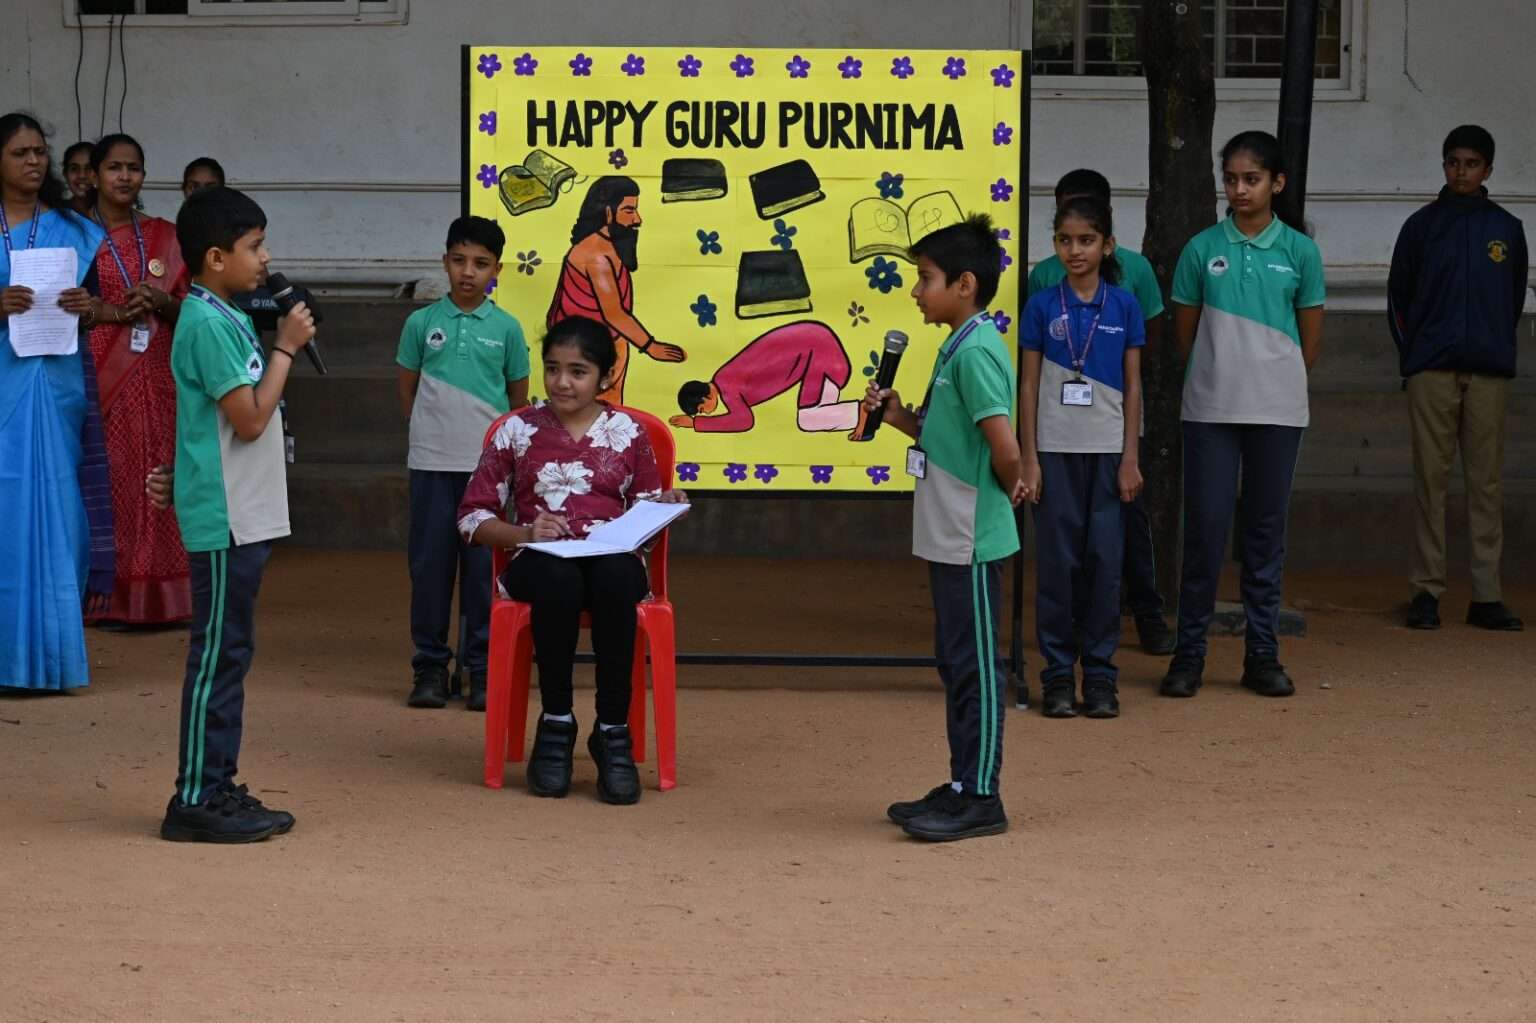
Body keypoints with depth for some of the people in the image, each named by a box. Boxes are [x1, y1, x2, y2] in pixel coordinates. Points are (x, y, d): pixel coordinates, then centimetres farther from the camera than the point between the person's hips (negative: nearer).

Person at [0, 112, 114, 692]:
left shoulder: (72, 231, 10)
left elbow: (93, 309, 15)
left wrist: (85, 309, -7)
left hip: (58, 381, 2)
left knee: (56, 507, 1)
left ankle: (50, 651, 7)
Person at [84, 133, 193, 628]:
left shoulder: (164, 237, 12)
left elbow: (189, 310, 14)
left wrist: (163, 304, -7)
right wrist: (113, 312, -14)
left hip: (156, 377, 3)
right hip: (100, 377, -3)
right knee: (108, 480, -6)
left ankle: (159, 595, 5)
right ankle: (111, 598, -1)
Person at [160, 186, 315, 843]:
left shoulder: (225, 319, 14)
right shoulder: (208, 324, -16)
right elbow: (249, 419, -17)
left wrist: (282, 344, 8)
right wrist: (286, 347, -11)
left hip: (243, 515, 10)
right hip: (224, 517, -10)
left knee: (228, 652, 12)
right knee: (217, 653, -6)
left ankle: (217, 789, 18)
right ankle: (196, 801, -1)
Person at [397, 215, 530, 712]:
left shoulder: (506, 329, 2)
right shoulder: (422, 323, 2)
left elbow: (519, 399, 10)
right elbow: (408, 391, 11)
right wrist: (432, 430, 9)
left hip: (486, 463, 0)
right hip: (432, 463, 0)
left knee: (483, 567, 2)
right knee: (430, 563, 4)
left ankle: (482, 668, 9)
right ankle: (429, 666, 13)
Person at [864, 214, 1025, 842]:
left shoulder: (976, 352, -18)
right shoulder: (959, 348, 12)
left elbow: (1004, 446, -25)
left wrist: (1009, 487, -6)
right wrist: (896, 414, 5)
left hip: (972, 540, -10)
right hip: (950, 536, 10)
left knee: (975, 665, -3)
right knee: (958, 663, 15)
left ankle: (981, 799, 3)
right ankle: (963, 786, 23)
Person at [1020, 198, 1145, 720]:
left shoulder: (1123, 306, 3)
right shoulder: (1042, 306, 2)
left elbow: (1132, 386, 4)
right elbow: (1030, 385, 3)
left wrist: (1131, 458, -1)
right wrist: (1029, 458, -3)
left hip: (1108, 450, 0)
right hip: (1056, 450, 0)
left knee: (1105, 560, 1)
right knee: (1057, 560, 1)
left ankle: (1100, 674, 8)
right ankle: (1058, 673, 8)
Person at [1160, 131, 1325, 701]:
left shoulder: (1299, 251, 2)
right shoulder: (1202, 249, 2)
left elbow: (1311, 339, 8)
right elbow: (1185, 332, 9)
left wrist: (1279, 381, 10)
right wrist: (1218, 376, 8)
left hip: (1277, 409, 0)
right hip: (1210, 410, 0)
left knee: (1266, 528, 6)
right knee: (1205, 526, -2)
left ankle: (1262, 654, 12)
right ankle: (1189, 652, 5)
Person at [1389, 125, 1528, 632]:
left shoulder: (1507, 229, 10)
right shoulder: (1422, 225, 7)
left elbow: (1515, 299, 15)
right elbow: (1398, 296, 9)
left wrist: (1498, 347, 7)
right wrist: (1411, 356, 2)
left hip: (1489, 373, 1)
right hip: (1432, 372, -1)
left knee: (1486, 483, 1)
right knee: (1431, 479, -2)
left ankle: (1486, 595, 3)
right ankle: (1426, 590, 1)